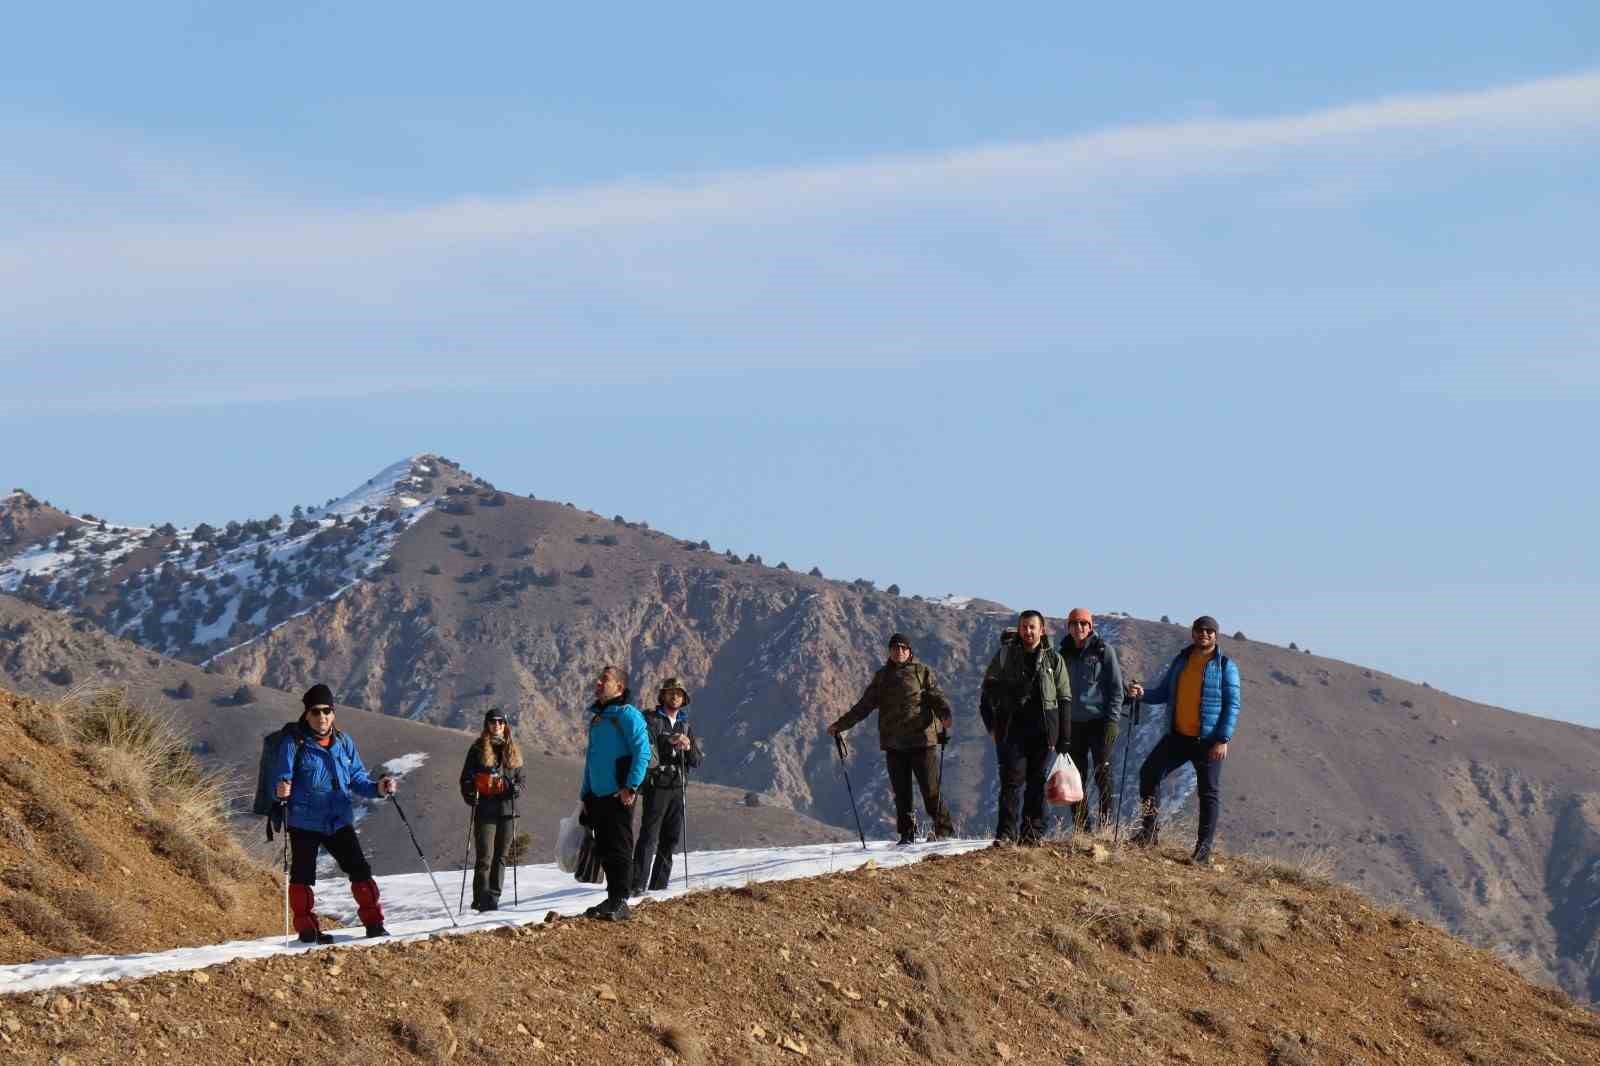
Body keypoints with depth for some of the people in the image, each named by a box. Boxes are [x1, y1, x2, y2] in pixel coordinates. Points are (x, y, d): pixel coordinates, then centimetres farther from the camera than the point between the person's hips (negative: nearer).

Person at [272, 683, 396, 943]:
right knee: (303, 875, 1)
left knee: (360, 870, 0)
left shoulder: (343, 742, 7)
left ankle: (373, 923, 10)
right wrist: (281, 790, -34)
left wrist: (377, 787, -8)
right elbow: (283, 778, -10)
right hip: (304, 821, -4)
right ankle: (307, 928, 12)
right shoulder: (294, 742, -7)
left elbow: (357, 778, 11)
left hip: (339, 821, 4)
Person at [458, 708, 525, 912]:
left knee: (500, 856, 7)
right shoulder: (478, 749, 3)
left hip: (507, 809, 4)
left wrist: (517, 788, -1)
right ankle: (481, 899, -9)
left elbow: (520, 777, 21)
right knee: (485, 857, -10)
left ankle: (494, 896, 11)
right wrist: (470, 795, -14)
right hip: (485, 809, -4)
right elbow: (466, 777, 4)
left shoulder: (512, 750, 14)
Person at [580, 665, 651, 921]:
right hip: (598, 795, 8)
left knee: (619, 848, -8)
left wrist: (631, 787, -20)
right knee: (605, 850, 10)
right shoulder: (596, 717, 18)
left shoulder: (627, 714, -8)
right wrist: (586, 793, 21)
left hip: (619, 796, -8)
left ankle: (620, 903, -9)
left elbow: (642, 752, -15)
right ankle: (612, 898, 17)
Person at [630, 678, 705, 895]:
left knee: (671, 840, 6)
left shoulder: (686, 726, 18)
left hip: (678, 787, 6)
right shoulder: (651, 720, 2)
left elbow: (697, 762, 12)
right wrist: (669, 741, -28)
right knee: (649, 837, -13)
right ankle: (638, 885, -17)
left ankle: (659, 885, 12)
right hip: (656, 785, -6)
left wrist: (689, 748, -9)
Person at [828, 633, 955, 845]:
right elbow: (864, 706, 18)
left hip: (921, 739, -4)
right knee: (901, 792, 4)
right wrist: (840, 724, 13)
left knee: (930, 788, -6)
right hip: (893, 742, 4)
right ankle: (907, 834, 10)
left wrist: (945, 714, -26)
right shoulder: (882, 676, 16)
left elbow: (936, 697, -5)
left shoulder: (922, 672, 6)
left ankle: (944, 829, 3)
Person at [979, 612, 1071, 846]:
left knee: (1037, 782, 4)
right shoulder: (1005, 655, 8)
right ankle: (1007, 832, -11)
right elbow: (989, 689, 9)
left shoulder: (1054, 660, 10)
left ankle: (1033, 831, 10)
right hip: (1011, 727, -1)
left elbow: (1064, 700, 11)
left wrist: (1064, 738, 5)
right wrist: (991, 723, -2)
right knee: (1012, 780, -9)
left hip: (1043, 729, 1)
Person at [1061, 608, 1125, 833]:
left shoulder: (1103, 651, -1)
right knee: (1077, 778, 3)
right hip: (1074, 723, 5)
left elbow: (1116, 687, -3)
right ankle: (1083, 829, 6)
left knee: (1102, 774, -8)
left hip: (1100, 721, -5)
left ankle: (1106, 822, -5)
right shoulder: (1065, 654, 12)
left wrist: (1112, 720, -11)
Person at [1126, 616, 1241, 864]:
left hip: (1207, 740, -5)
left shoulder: (1225, 666, -4)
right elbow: (1163, 694, 15)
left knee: (1209, 792, -1)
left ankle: (1204, 847, 4)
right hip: (1178, 736, 5)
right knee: (1149, 772, -5)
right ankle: (1149, 830, 5)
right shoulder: (1181, 661, 12)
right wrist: (1143, 694, -7)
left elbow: (1232, 705, -8)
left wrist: (1223, 740, -16)